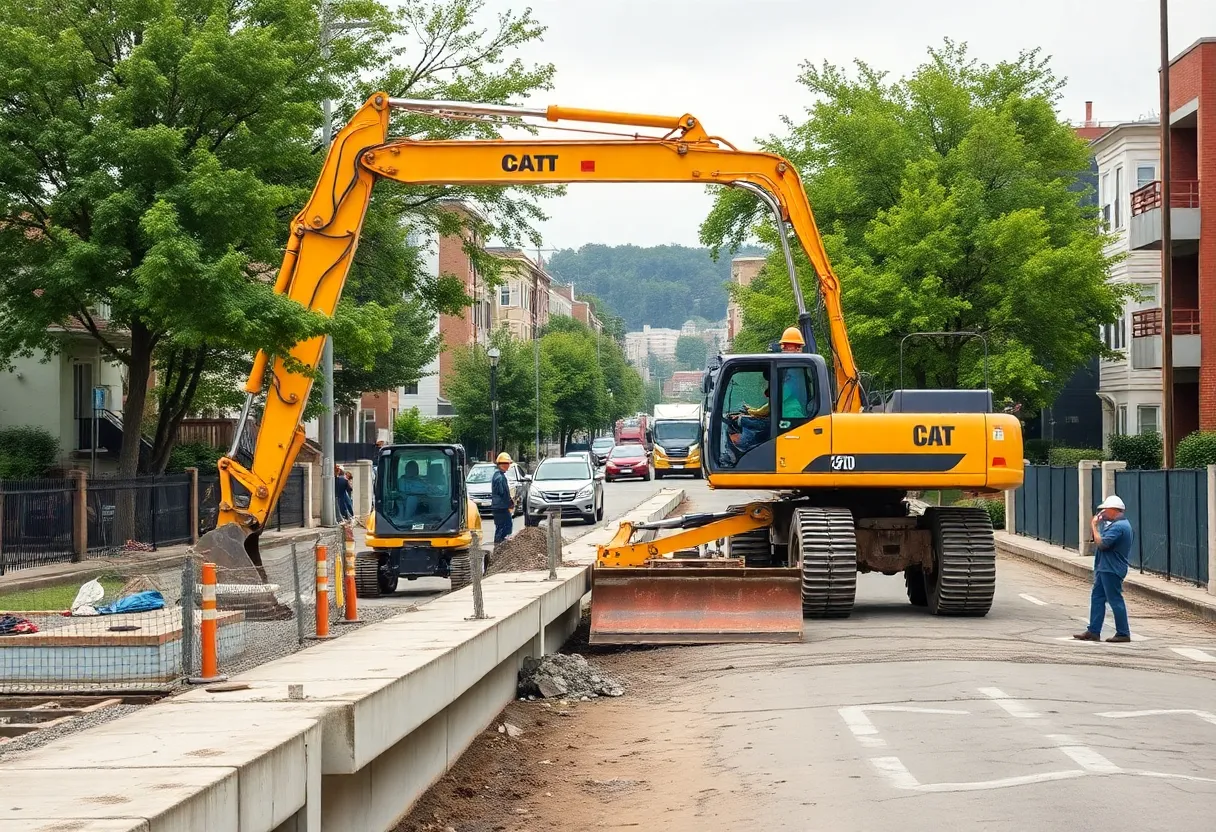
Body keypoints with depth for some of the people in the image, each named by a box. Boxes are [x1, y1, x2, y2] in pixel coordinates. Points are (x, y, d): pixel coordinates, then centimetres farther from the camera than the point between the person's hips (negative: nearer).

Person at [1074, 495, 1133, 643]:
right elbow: (1102, 541, 16)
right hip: (1105, 568, 11)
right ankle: (1093, 631, 13)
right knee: (1097, 598, 11)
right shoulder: (1116, 524, 15)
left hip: (1111, 570, -11)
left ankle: (1123, 633, 1)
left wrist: (1094, 526, -12)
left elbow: (1101, 543, -24)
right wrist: (1097, 524, 6)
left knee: (1115, 600, -5)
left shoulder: (1118, 526, -19)